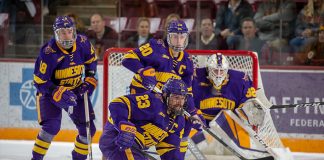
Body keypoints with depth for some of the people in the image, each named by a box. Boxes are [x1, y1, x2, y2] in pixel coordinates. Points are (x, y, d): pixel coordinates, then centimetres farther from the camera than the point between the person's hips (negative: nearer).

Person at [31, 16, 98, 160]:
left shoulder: (82, 43, -13)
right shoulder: (48, 53, -27)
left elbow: (91, 60, 10)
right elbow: (39, 82, -22)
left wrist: (89, 79, -2)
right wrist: (59, 94, -33)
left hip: (76, 90, 5)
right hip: (50, 90, -5)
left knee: (88, 129, 2)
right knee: (51, 126, -24)